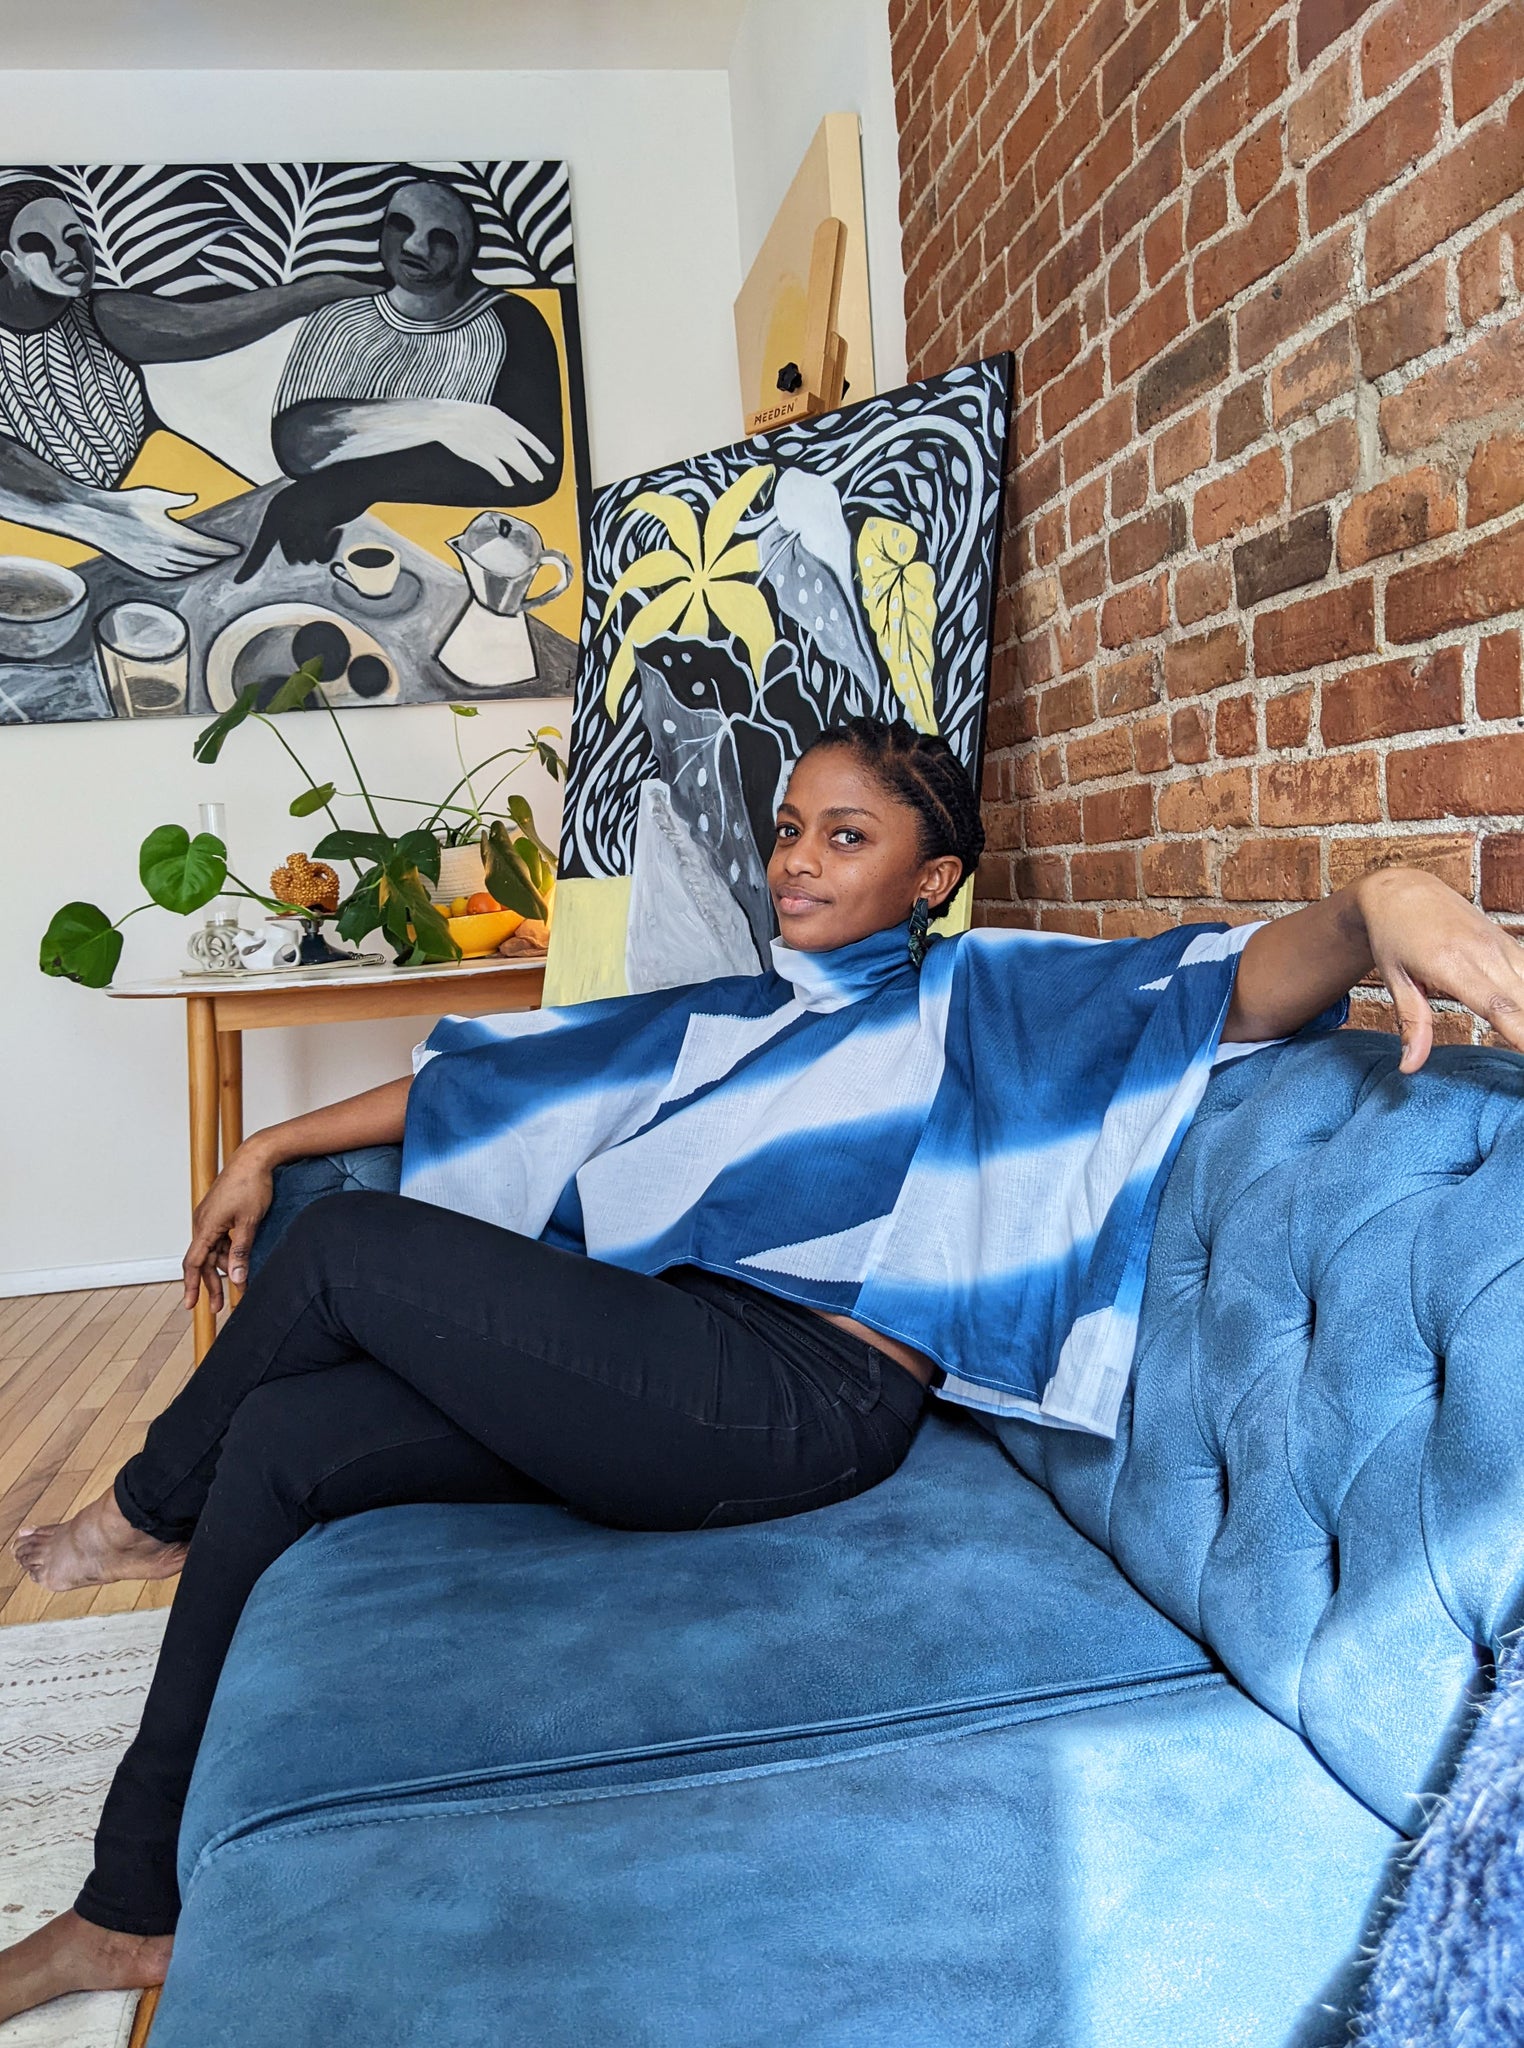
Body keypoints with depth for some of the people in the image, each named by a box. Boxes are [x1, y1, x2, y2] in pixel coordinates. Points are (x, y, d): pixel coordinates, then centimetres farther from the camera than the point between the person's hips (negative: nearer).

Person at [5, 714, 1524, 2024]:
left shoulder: (971, 995, 6)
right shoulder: (719, 1018, 25)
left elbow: (1239, 982, -9)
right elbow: (487, 1077, 24)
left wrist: (1379, 905, -32)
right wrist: (272, 1147, 21)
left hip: (795, 1395, -7)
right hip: (649, 1382, 7)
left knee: (350, 1246, -12)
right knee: (278, 1446, -3)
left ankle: (150, 1509, 18)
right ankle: (134, 1909, 13)